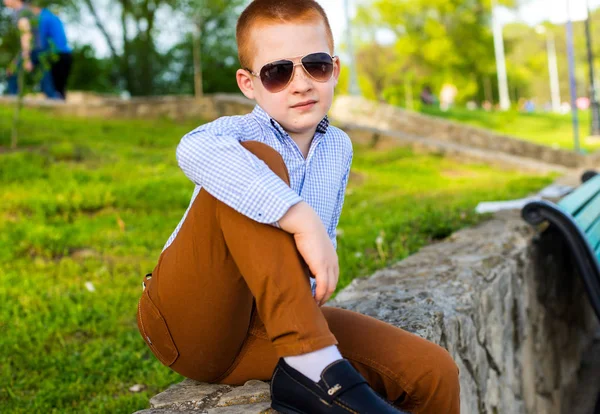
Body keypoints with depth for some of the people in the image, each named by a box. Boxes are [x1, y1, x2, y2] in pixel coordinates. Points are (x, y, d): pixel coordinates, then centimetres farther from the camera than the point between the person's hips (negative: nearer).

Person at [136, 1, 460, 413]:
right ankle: (313, 368, -32)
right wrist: (303, 219, -42)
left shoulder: (338, 149, 9)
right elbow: (196, 150, -38)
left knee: (434, 373, -9)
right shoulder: (243, 133, -13)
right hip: (186, 322, -5)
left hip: (265, 334, 5)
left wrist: (305, 299, 0)